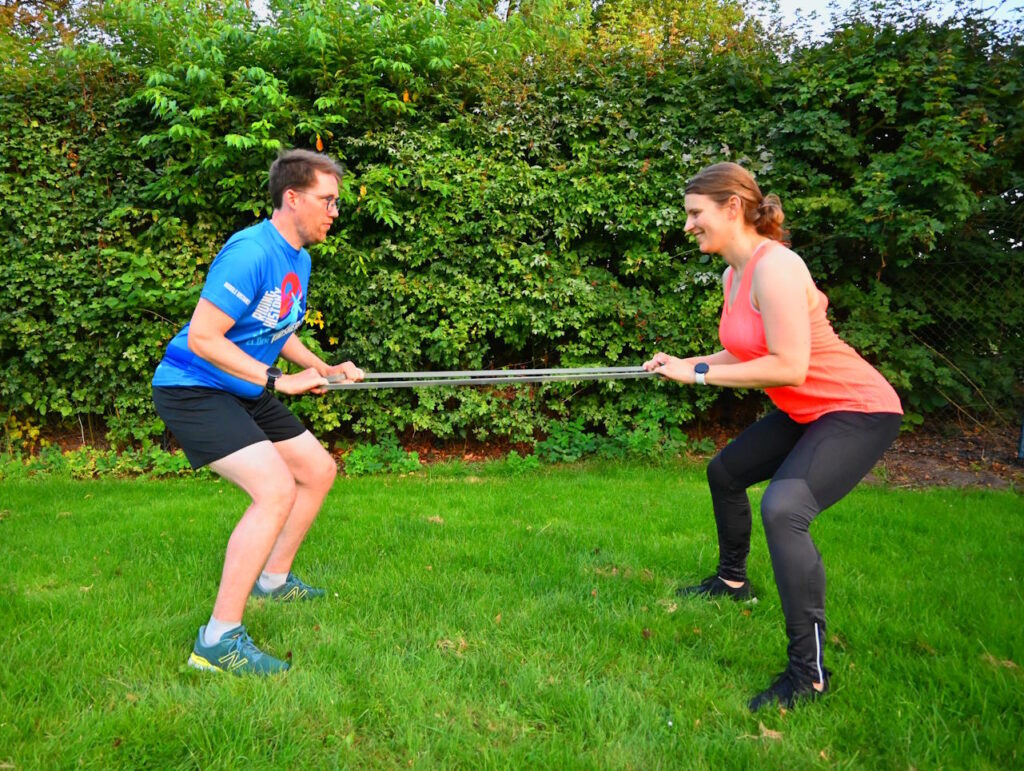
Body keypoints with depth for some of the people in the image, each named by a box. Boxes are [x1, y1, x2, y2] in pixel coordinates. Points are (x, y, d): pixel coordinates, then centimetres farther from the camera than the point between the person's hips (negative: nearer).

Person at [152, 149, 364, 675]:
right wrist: (279, 380, -26)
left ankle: (273, 579, 34)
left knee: (319, 470, 15)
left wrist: (323, 368, 8)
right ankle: (218, 641, -17)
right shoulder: (251, 252, -23)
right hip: (193, 389, -10)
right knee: (276, 489, -25)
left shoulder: (299, 258, 9)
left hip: (246, 391, 10)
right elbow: (203, 338, -27)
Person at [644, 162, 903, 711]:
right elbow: (750, 353, 13)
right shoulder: (733, 274, 5)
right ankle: (732, 579, 49)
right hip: (804, 413, 11)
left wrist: (699, 375, -22)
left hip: (858, 410, -11)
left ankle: (809, 673, -19)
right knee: (725, 472, 24)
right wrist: (685, 363, 0)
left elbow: (788, 366, -30)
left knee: (783, 509, -31)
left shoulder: (773, 265, -24)